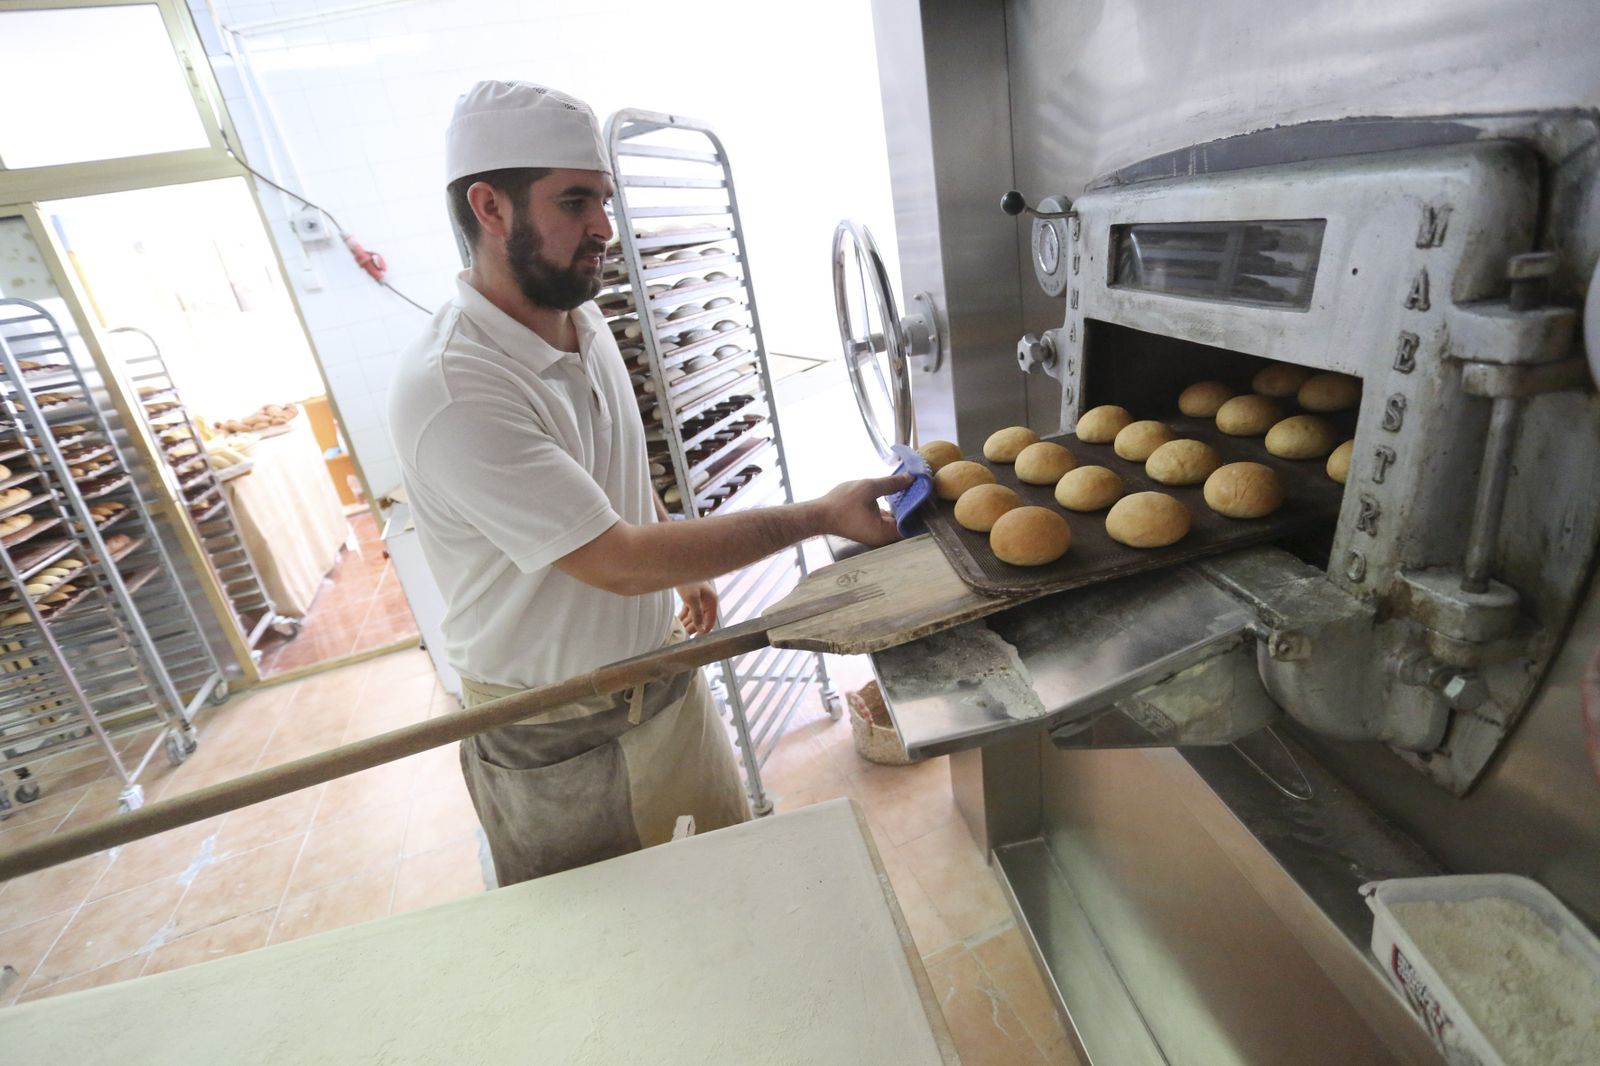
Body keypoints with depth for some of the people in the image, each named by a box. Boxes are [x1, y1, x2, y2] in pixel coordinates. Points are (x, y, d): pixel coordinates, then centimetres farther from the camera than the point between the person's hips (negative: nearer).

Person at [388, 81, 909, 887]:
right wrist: (819, 516, -26)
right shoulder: (450, 394, -29)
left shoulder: (582, 317, -2)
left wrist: (682, 562, 16)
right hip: (555, 741, -6)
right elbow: (619, 562, -29)